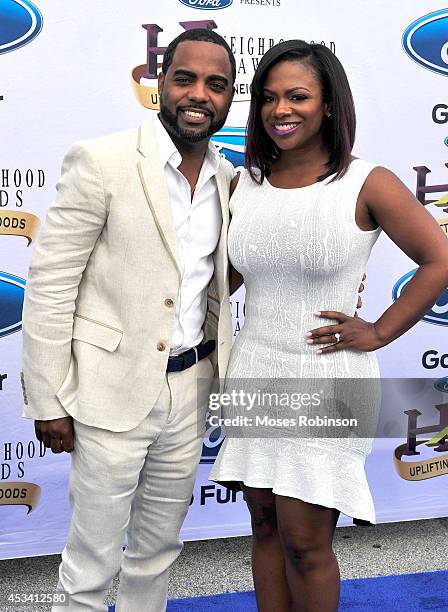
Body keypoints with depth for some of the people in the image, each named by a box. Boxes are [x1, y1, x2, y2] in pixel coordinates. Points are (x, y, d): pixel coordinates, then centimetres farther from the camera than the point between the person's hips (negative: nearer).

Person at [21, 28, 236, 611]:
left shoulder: (228, 178, 5)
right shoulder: (100, 161, -13)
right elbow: (49, 284, -11)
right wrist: (48, 402, -11)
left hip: (189, 387, 6)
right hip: (113, 390, -5)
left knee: (158, 548, 21)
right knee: (92, 563, 9)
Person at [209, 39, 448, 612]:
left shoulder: (368, 184, -9)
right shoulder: (244, 184, 5)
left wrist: (379, 332, -8)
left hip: (326, 381, -4)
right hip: (253, 378, 5)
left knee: (304, 542, 2)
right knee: (266, 527, 15)